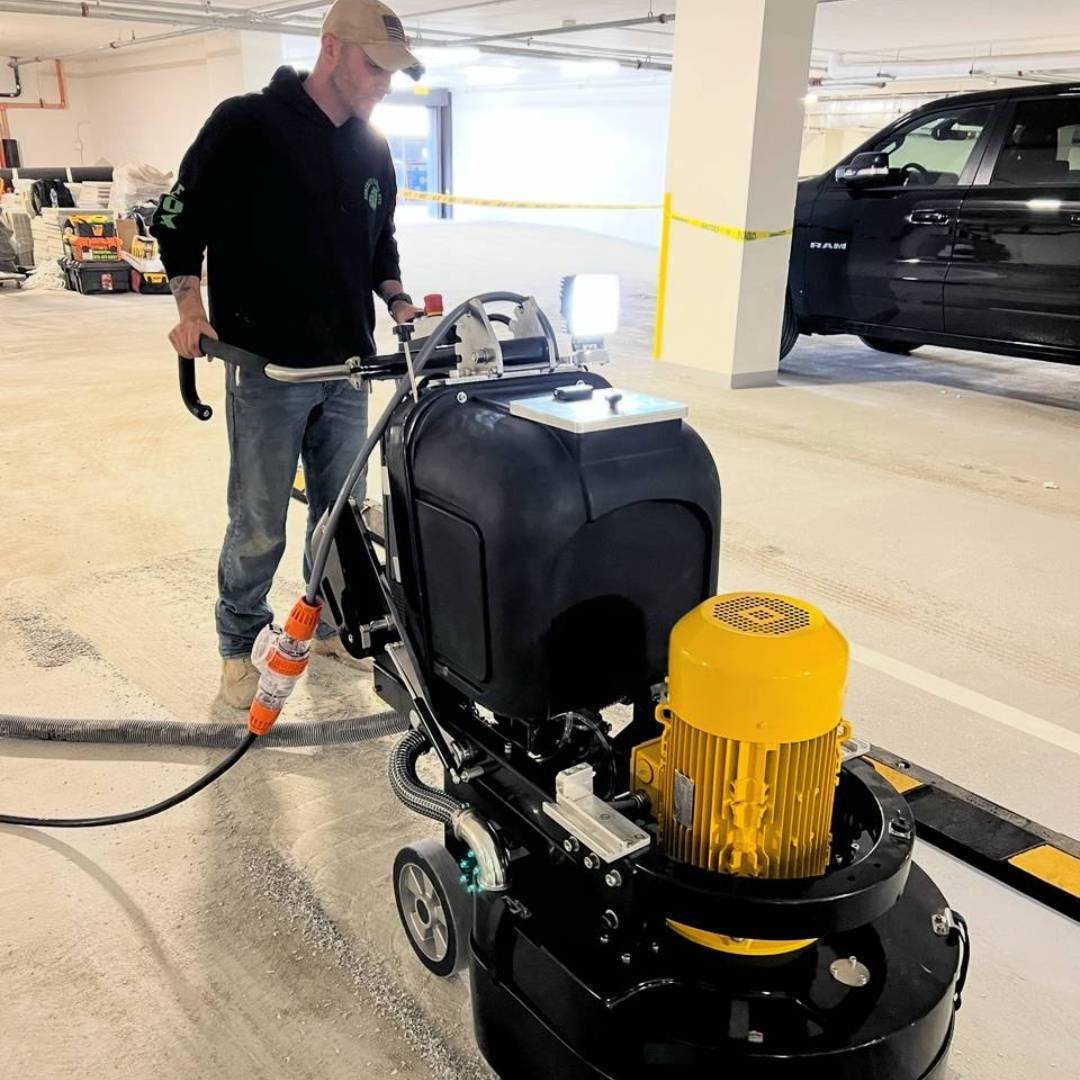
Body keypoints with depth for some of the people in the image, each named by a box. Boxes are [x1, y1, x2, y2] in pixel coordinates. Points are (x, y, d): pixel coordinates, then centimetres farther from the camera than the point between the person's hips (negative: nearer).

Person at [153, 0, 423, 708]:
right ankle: (239, 645, 23)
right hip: (267, 370, -5)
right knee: (259, 527, 3)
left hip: (348, 368, 6)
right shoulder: (245, 125, -7)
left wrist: (399, 302, 4)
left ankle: (330, 624, 32)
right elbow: (179, 218, -2)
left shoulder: (373, 150, 12)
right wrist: (192, 307, -13)